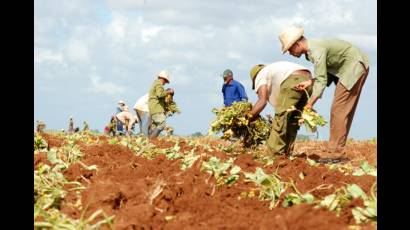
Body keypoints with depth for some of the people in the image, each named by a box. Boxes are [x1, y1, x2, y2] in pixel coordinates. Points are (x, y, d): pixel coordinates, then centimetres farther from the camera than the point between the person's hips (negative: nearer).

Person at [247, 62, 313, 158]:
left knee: (280, 119, -4)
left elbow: (262, 101, 3)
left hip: (293, 80, -8)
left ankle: (272, 156, -9)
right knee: (293, 121, 16)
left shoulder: (260, 75, 19)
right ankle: (286, 154, 13)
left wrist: (249, 116, 10)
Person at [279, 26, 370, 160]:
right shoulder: (310, 50, 6)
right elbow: (323, 75, 9)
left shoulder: (317, 51, -25)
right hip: (344, 68, 10)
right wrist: (309, 83, -7)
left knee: (339, 110, -13)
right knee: (344, 111, 9)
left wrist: (309, 106, -30)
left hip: (354, 66, -10)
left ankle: (335, 152, -14)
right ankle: (337, 150, 11)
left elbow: (321, 81, -29)